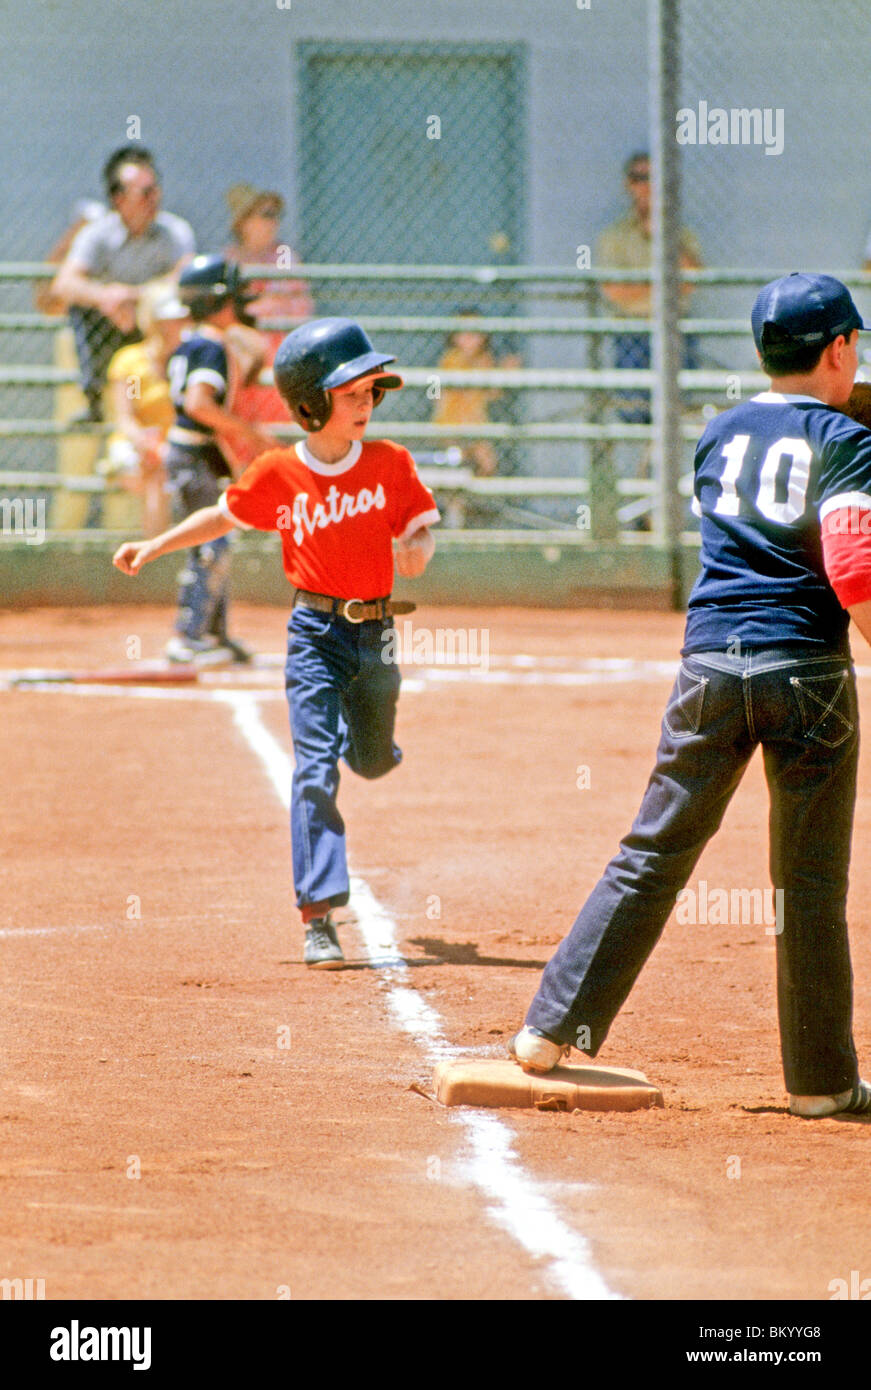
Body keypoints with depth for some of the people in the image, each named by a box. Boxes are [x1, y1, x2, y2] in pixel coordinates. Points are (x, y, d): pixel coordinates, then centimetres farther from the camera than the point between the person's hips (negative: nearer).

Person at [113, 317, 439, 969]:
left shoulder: (391, 463, -2)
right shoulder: (279, 473, -5)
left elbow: (422, 525, 5)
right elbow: (225, 516, 9)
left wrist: (417, 549, -18)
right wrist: (156, 546, 5)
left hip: (375, 632, 3)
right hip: (316, 633, -3)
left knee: (373, 762, 17)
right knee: (316, 771, -12)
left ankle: (358, 733, 58)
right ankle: (318, 917, -13)